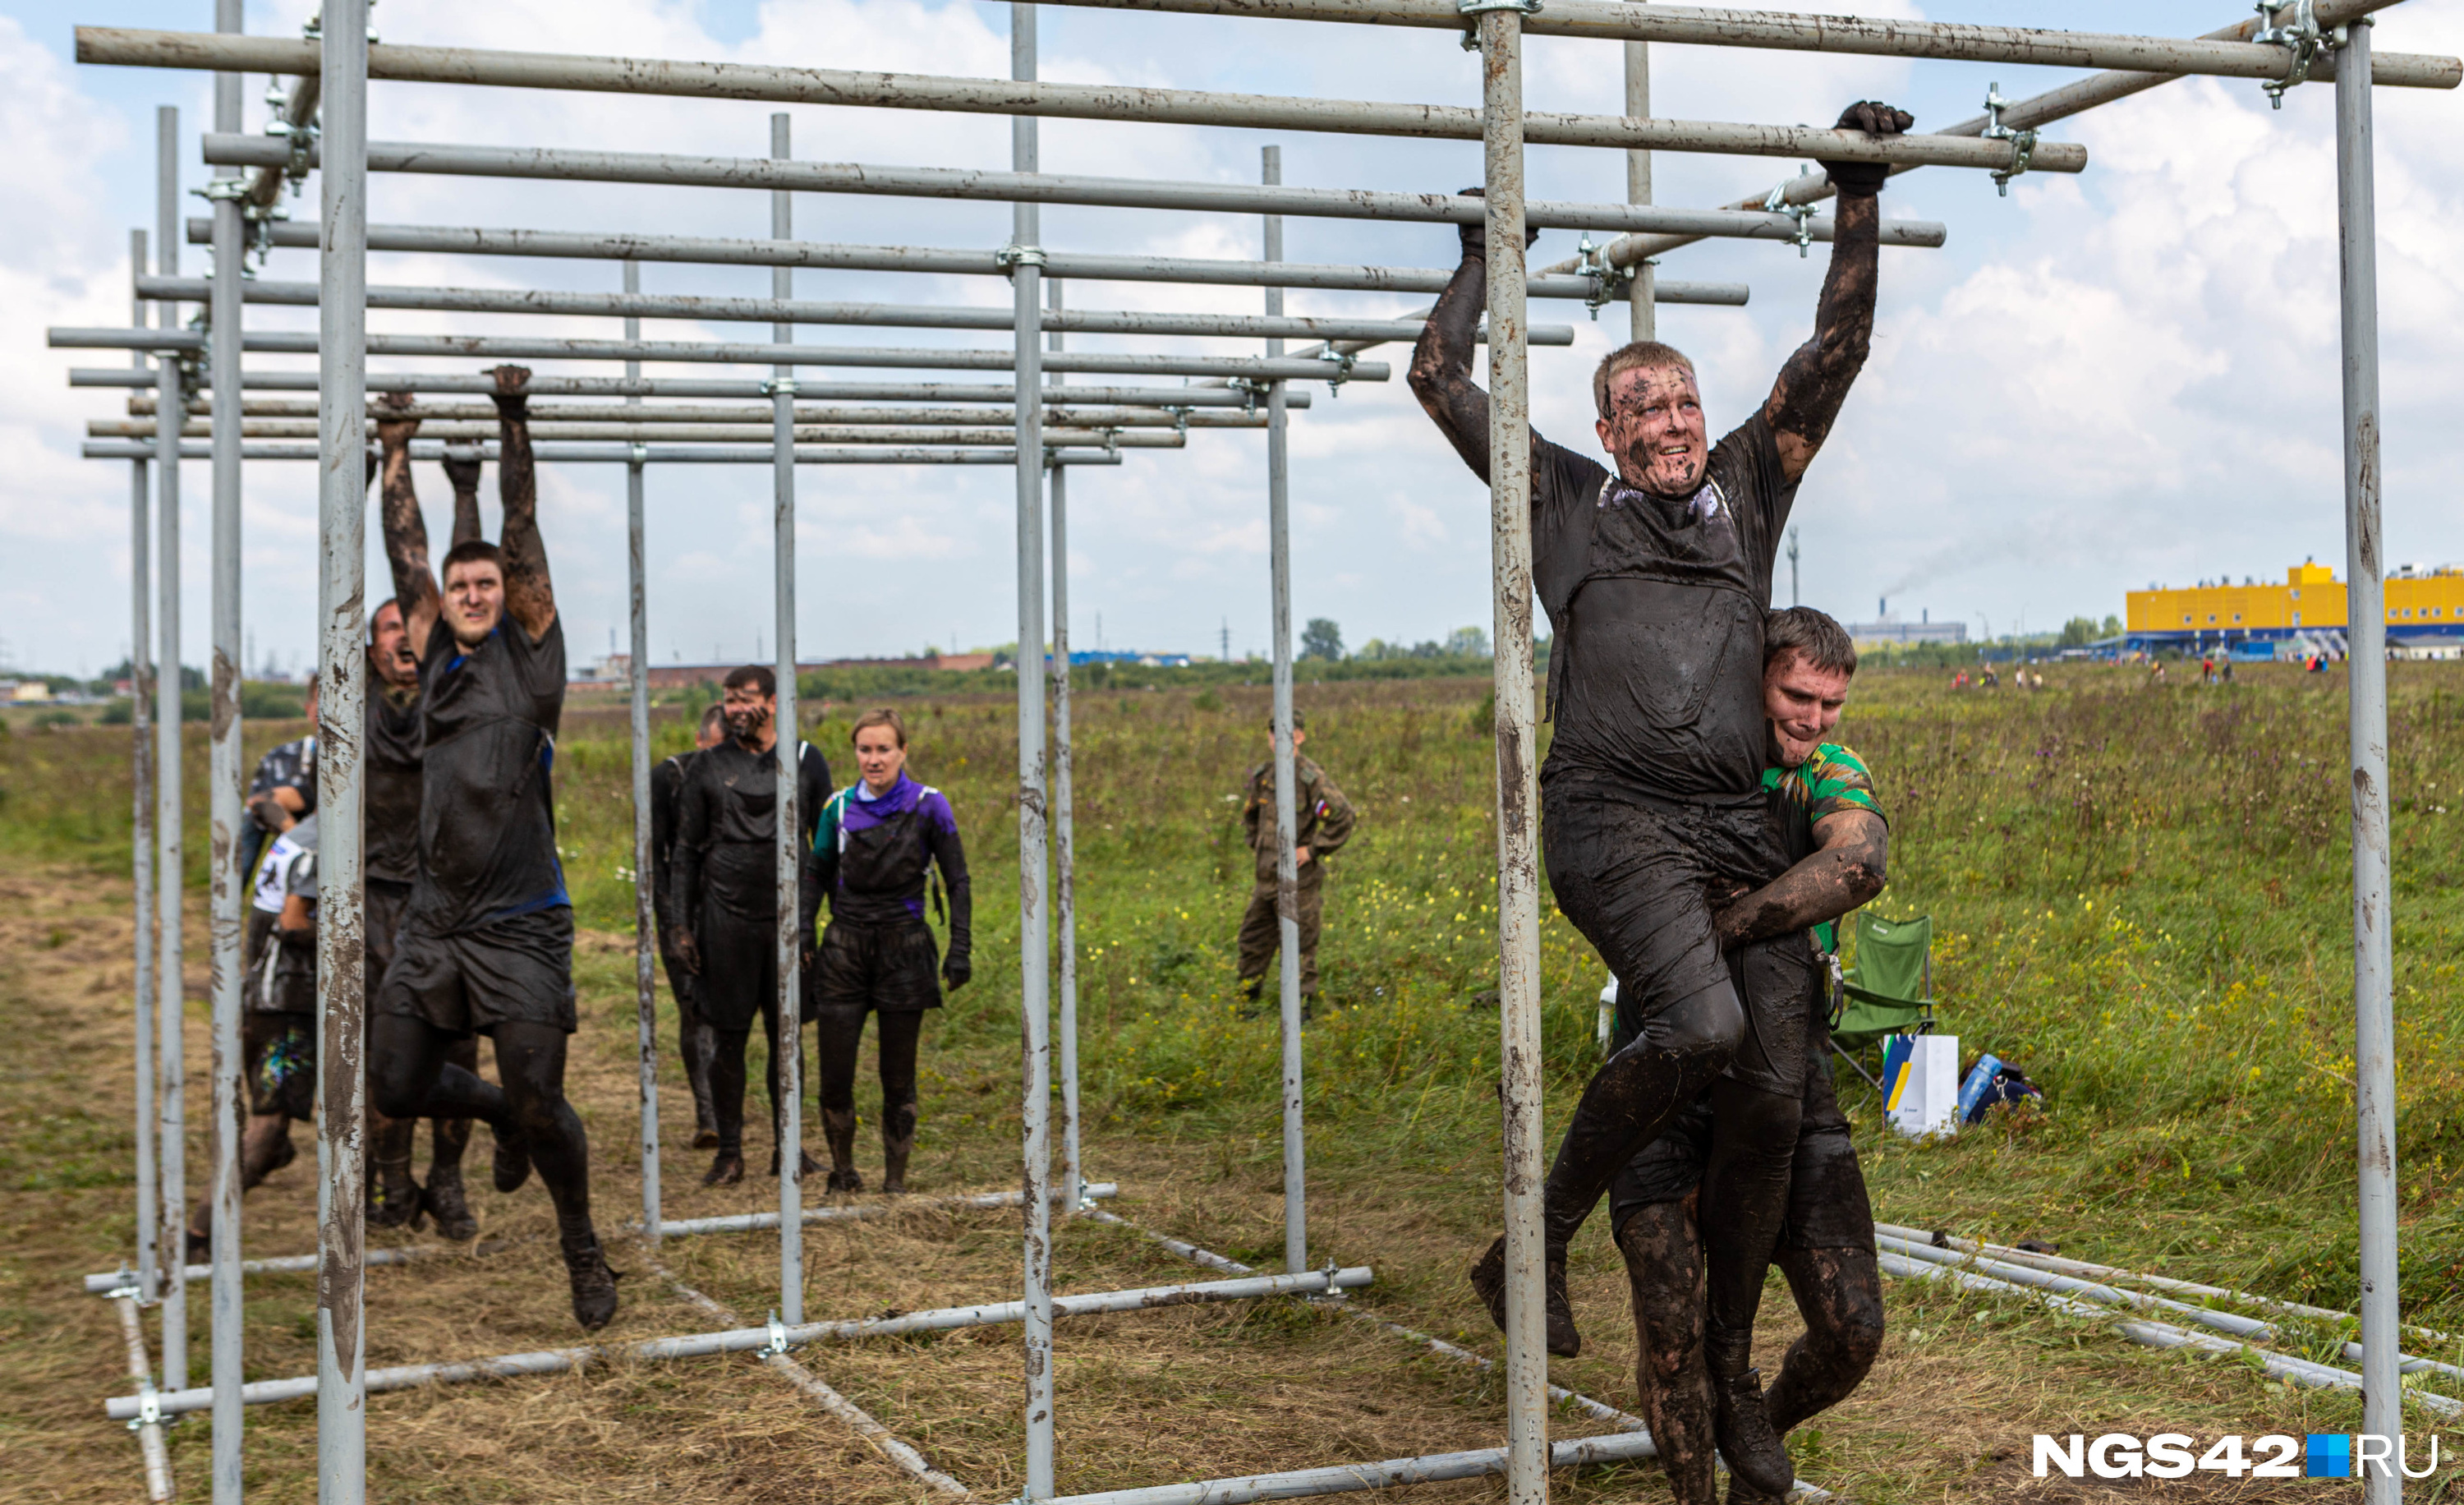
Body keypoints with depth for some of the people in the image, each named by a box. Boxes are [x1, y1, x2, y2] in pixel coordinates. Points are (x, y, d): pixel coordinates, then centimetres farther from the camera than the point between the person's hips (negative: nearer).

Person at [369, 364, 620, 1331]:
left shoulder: (529, 647, 1)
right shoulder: (435, 654, 11)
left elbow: (523, 527, -2)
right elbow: (403, 547, 13)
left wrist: (513, 420, -2)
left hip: (519, 927, -5)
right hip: (433, 921, 5)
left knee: (539, 1106, -4)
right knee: (396, 1089, 6)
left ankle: (584, 1253, 18)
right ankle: (499, 1117, 38)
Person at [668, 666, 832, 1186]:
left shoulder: (805, 761, 6)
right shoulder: (708, 768, 5)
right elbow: (686, 851, 7)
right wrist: (681, 925, 0)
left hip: (787, 917, 1)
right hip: (726, 918, 0)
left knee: (786, 1037, 5)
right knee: (728, 1041, 1)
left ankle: (788, 1145, 15)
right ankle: (729, 1152, 9)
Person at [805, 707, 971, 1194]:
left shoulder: (928, 806, -4)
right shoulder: (839, 807, 3)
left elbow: (958, 882, 0)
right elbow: (817, 875, 15)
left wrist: (961, 949, -7)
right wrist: (803, 932, 2)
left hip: (904, 949, -2)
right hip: (845, 950, 2)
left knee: (898, 1079, 3)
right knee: (834, 1076, -1)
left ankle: (896, 1178, 16)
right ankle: (842, 1168, 20)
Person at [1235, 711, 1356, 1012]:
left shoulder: (1311, 777, -14)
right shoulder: (1263, 776, 8)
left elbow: (1344, 815, -20)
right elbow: (1250, 814, 28)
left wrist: (1314, 849, -17)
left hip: (1300, 877, -7)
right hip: (1266, 875, 7)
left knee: (1300, 944, 2)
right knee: (1252, 939, 14)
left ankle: (1301, 1007, 13)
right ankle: (1246, 1001, 27)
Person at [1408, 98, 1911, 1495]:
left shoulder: (1747, 490, 22)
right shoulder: (1566, 500, 15)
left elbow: (1837, 348, 21)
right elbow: (1441, 379, 20)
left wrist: (1861, 202, 19)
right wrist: (1485, 266, 32)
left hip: (1741, 827, 4)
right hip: (1615, 816, -4)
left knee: (1773, 1090, -4)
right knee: (1701, 1025, -30)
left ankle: (1732, 1374, 13)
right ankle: (1541, 1238, -8)